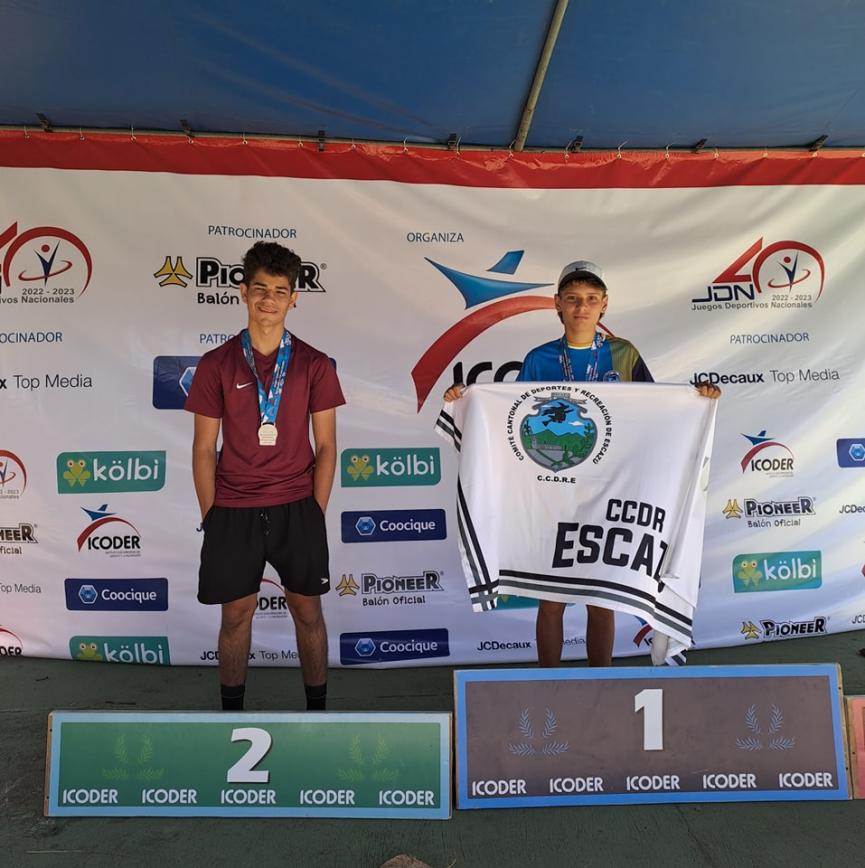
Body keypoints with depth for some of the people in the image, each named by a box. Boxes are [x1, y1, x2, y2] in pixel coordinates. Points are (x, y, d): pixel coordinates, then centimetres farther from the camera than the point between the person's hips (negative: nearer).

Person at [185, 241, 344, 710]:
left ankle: (317, 708, 29)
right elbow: (203, 449, 2)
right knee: (236, 614, 12)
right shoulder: (215, 365, 0)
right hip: (233, 511, 0)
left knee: (307, 611, 10)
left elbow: (325, 446, 1)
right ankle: (232, 710, 32)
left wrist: (316, 513, -3)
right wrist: (212, 519, -1)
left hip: (296, 508, 0)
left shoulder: (315, 365, 0)